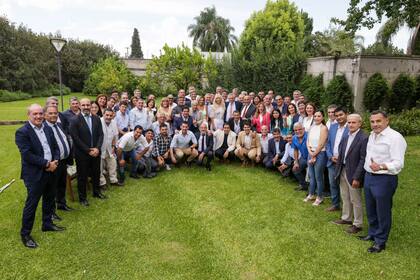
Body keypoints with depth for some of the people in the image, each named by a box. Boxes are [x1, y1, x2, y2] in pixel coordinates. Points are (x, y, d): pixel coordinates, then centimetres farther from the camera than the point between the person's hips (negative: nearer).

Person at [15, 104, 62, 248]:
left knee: (49, 200, 19)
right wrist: (47, 163, -19)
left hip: (50, 171, 7)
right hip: (34, 174, -7)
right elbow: (27, 155, -21)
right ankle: (25, 234, 19)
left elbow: (55, 147, 9)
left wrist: (55, 161, -9)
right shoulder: (22, 132, -14)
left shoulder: (48, 128, 6)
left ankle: (47, 223, 38)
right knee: (31, 204, 4)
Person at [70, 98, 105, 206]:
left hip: (96, 152, 4)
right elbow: (76, 138, -13)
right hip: (82, 154, -4)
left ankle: (96, 192, 37)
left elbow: (100, 134, 3)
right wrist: (88, 150, -15)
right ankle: (82, 197, 23)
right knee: (82, 176, 8)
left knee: (96, 173, 17)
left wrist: (97, 148, -10)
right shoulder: (75, 120, -10)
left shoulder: (96, 119, 4)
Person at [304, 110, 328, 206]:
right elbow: (308, 141, 8)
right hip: (311, 153, 6)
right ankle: (311, 194, 30)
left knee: (318, 177, 3)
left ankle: (320, 197, 18)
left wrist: (314, 155, -10)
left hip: (320, 154, -6)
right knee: (311, 176, 15)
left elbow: (321, 144, -15)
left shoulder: (323, 128, -11)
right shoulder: (312, 127, 9)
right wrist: (310, 152, -6)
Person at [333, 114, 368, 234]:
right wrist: (338, 171, 8)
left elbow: (363, 160, -19)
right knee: (345, 197, 21)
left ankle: (357, 224, 23)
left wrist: (356, 178, -19)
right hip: (342, 171, 7)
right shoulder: (345, 136, 7)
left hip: (353, 173, -7)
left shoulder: (364, 138, -17)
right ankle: (346, 218, 38)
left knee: (356, 200, 7)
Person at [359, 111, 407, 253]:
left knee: (383, 212, 7)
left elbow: (398, 163, -24)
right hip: (369, 177, 8)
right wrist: (367, 172, 12)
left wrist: (381, 166, -39)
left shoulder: (395, 137, -18)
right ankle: (372, 233, 39)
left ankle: (380, 241, 23)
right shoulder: (372, 135, 9)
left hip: (384, 179, -8)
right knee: (370, 210, 20)